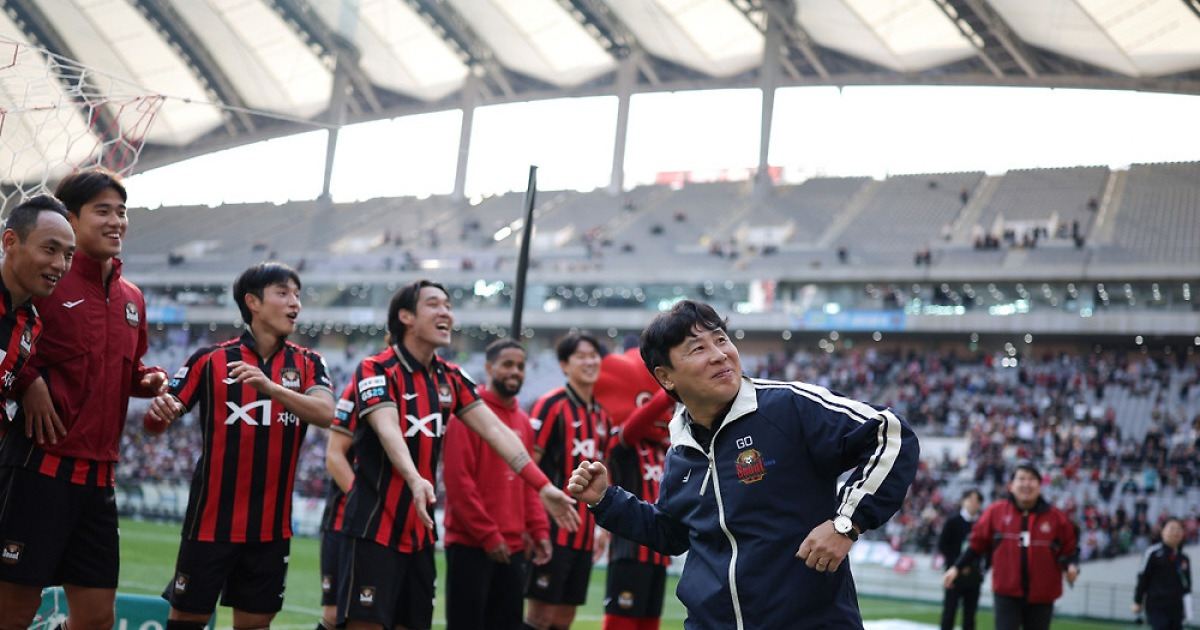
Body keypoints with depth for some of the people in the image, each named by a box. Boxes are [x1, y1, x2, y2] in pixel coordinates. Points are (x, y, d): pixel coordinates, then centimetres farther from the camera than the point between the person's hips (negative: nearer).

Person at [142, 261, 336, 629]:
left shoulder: (308, 364, 3)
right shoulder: (211, 359, -2)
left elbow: (325, 413, -16)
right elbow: (155, 423, -1)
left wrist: (269, 386, -30)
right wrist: (159, 411, -25)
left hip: (272, 526, 2)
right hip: (211, 520, -2)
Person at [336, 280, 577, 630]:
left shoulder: (451, 378, 10)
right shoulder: (377, 371, -10)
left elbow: (495, 430, 3)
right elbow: (388, 430, -26)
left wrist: (543, 487, -7)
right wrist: (415, 480, -44)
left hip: (419, 532, 7)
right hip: (375, 530, -7)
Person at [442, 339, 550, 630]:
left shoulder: (523, 422, 14)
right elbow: (458, 481, -13)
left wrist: (539, 530, 6)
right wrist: (487, 535, -15)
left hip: (513, 547, 7)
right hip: (471, 544, -7)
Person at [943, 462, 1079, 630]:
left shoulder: (1055, 517, -1)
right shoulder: (996, 512, -3)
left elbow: (1068, 549, 7)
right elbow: (977, 544, 5)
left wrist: (1070, 566, -13)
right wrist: (957, 568, 0)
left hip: (1041, 596, 2)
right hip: (1007, 594, -2)